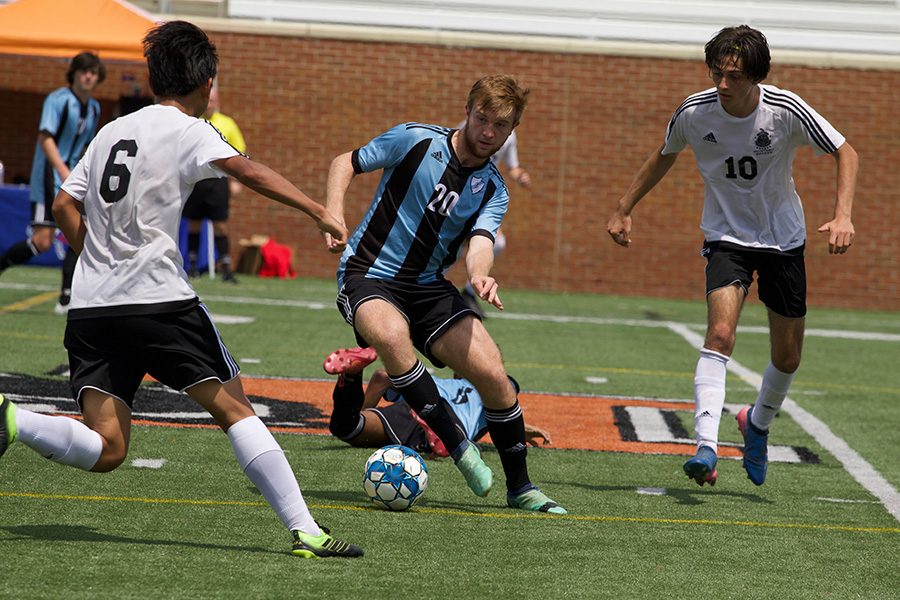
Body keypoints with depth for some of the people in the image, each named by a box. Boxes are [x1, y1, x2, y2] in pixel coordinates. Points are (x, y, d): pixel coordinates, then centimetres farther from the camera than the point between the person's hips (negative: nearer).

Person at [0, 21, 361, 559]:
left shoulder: (112, 131, 20)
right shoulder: (187, 129, 0)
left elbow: (65, 205, 21)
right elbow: (248, 171, -17)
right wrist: (320, 213, -20)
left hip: (90, 307, 6)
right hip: (158, 299, -6)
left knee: (105, 450, 2)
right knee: (234, 407, 1)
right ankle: (305, 531, -5)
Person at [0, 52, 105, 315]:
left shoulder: (94, 108, 12)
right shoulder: (58, 100, -10)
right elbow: (45, 137, -20)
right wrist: (62, 170, -31)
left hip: (72, 179, 7)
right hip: (48, 178, -7)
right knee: (42, 242, -13)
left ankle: (66, 300, -3)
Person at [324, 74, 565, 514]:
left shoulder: (493, 190, 3)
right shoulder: (416, 140, -7)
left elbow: (480, 242, -15)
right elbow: (345, 163, 2)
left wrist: (479, 276, -38)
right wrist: (333, 216, -15)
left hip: (429, 287, 4)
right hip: (367, 276, -4)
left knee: (492, 374, -12)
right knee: (392, 335, -39)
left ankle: (520, 488, 6)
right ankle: (458, 446, -27)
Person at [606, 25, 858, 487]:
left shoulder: (786, 110, -21)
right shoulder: (694, 112, -16)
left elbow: (845, 153, -8)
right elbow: (664, 157, 7)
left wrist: (842, 216, -21)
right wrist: (624, 209, 8)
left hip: (784, 240, 1)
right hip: (726, 237, -1)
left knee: (788, 356, 8)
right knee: (720, 332, -25)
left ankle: (758, 423, 39)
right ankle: (706, 447, -32)